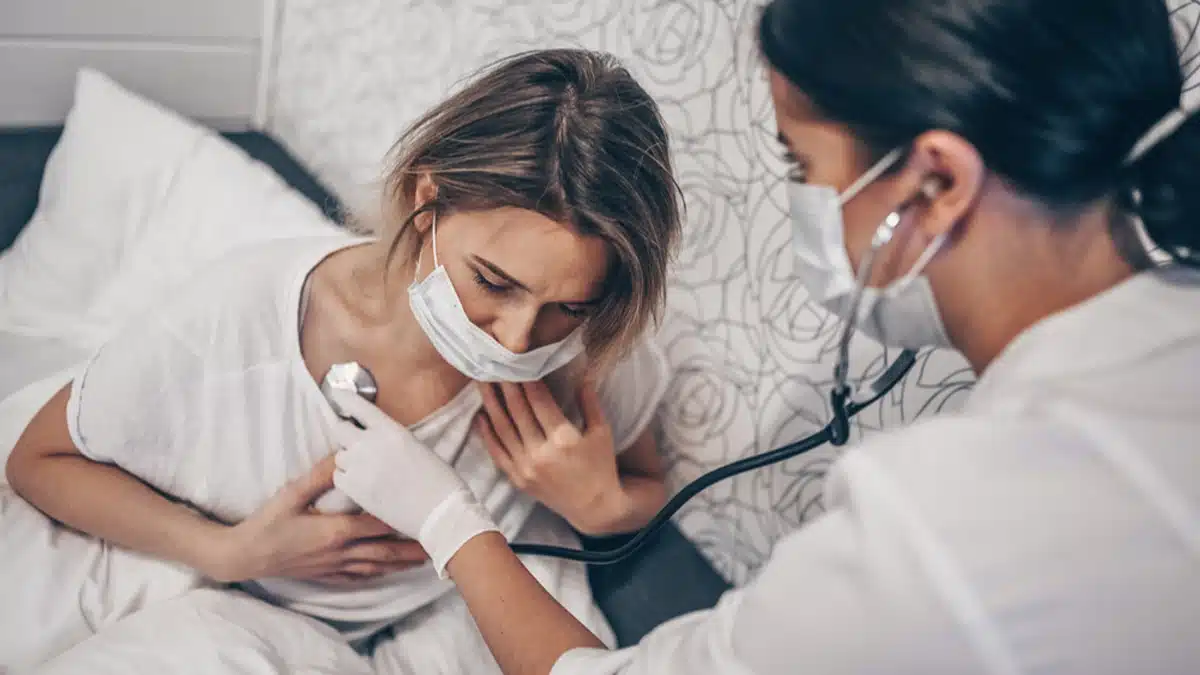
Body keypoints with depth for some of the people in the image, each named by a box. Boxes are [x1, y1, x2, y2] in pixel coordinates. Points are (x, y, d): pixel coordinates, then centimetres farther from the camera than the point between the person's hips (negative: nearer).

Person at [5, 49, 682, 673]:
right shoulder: (230, 324, -30)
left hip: (489, 604, 2)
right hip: (266, 610, -1)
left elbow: (648, 487, 0)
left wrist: (602, 504, -25)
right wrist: (227, 553, -25)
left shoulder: (596, 350, -24)